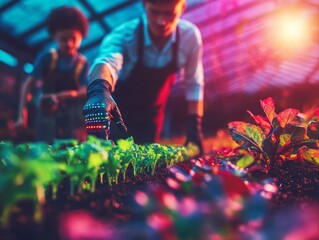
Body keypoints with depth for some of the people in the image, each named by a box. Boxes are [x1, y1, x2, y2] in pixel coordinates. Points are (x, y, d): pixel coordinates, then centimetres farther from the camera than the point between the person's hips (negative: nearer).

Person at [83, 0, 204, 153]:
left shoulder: (190, 36, -20)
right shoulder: (125, 34, -30)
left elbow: (194, 84, -10)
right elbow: (106, 60, -52)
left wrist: (195, 127, -14)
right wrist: (99, 91, -74)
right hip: (118, 113, -2)